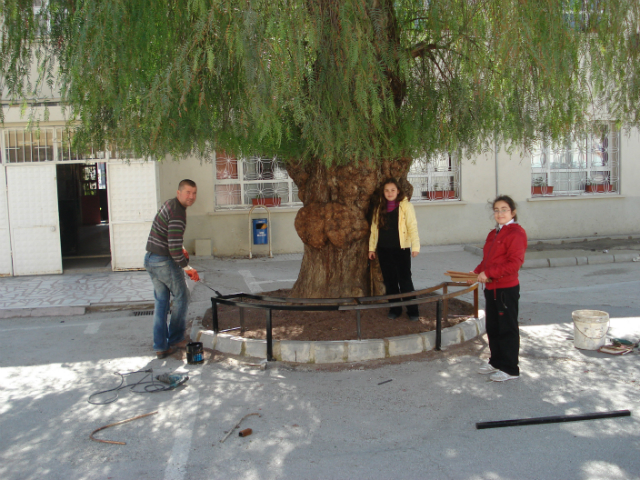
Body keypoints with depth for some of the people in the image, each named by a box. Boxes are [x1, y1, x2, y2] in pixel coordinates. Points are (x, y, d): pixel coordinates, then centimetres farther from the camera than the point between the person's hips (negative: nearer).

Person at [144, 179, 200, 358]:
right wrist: (187, 268, -13)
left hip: (150, 259, 9)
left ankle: (160, 346, 13)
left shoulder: (169, 204, 12)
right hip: (164, 261, -9)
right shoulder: (178, 213, -20)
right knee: (181, 297, 10)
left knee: (161, 302, 12)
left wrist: (181, 248, 19)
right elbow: (174, 248, -25)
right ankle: (175, 340, 20)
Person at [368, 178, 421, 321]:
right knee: (389, 281, 10)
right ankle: (395, 309, 21)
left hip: (401, 249, -5)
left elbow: (412, 227, -8)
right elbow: (374, 228, 14)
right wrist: (372, 247, 12)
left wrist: (415, 246, -15)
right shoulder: (379, 208, 10)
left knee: (405, 280, -2)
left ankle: (413, 311, 7)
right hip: (384, 250, 5)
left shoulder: (406, 206, -4)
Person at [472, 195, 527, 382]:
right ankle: (496, 362, 32)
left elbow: (514, 263, -20)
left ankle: (510, 369, 13)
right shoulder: (493, 234, 15)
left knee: (507, 328, 2)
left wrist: (489, 273, -22)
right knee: (492, 327, 17)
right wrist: (477, 272, 3)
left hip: (507, 288, -9)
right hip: (491, 288, 9)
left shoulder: (516, 233, -13)